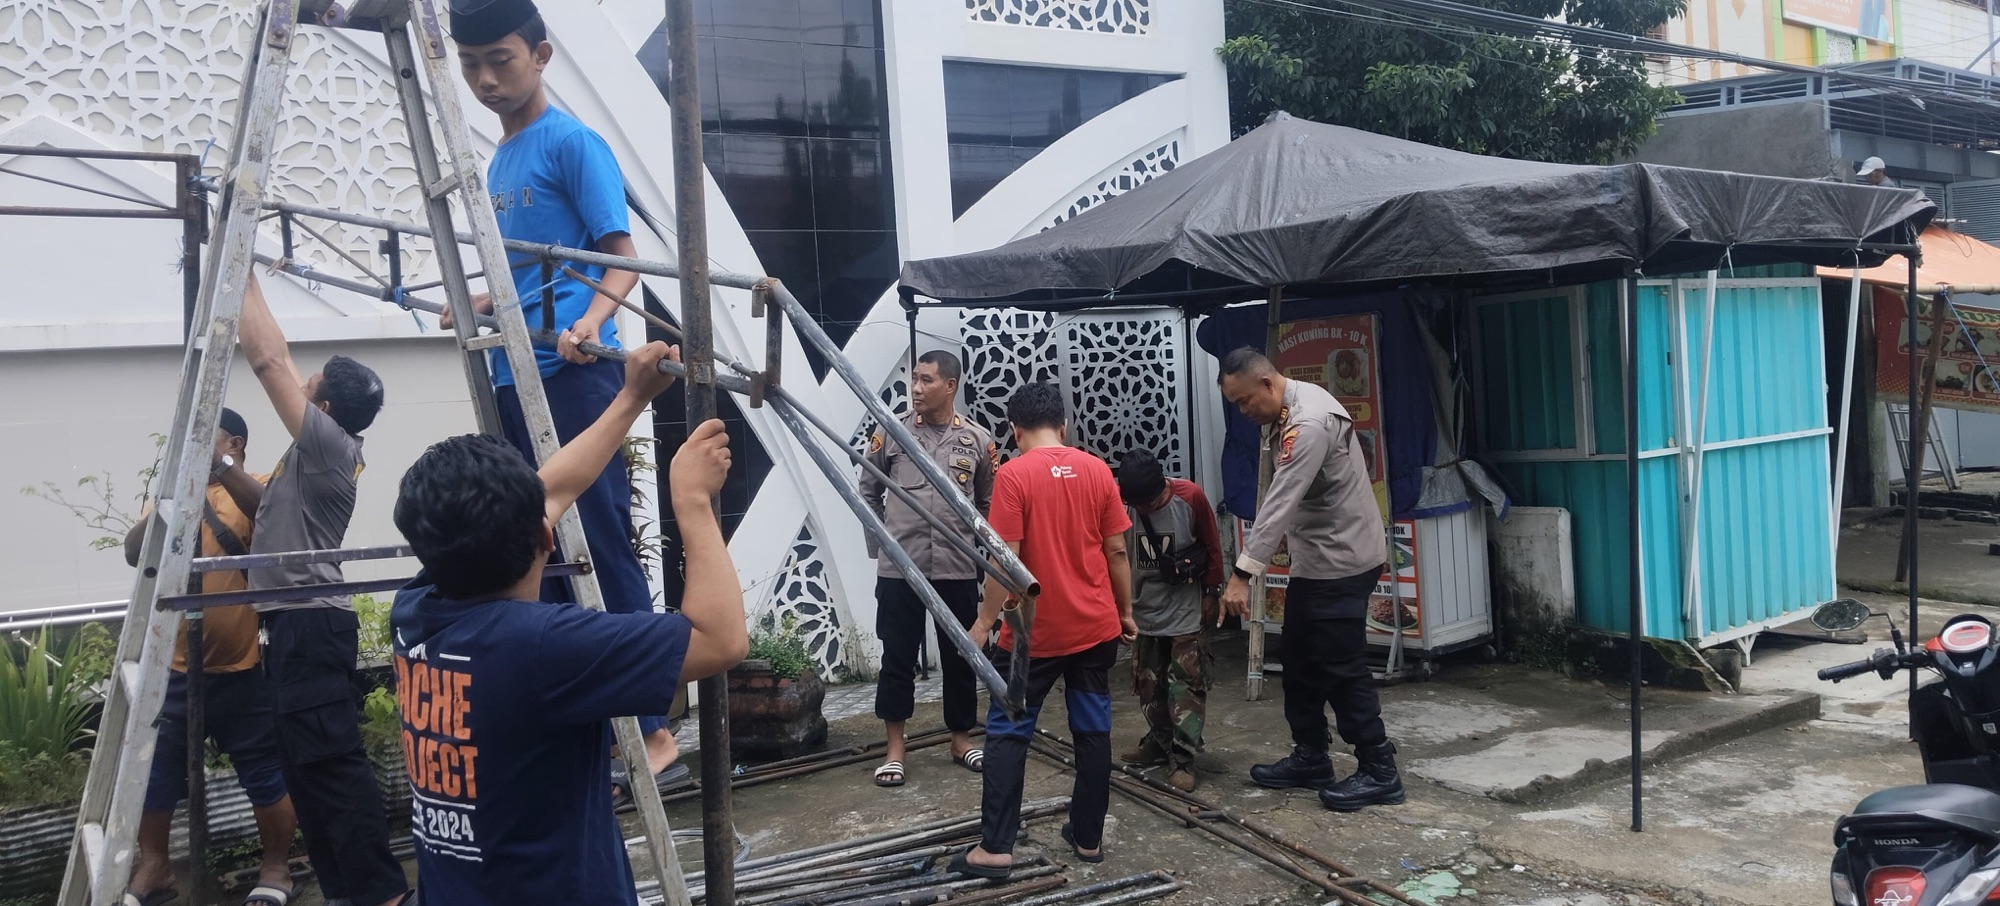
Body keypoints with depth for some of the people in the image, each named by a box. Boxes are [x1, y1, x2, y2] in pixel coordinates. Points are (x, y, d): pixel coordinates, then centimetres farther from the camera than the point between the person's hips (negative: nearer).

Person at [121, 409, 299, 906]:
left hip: (242, 668, -5)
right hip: (175, 667, 5)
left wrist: (221, 468, -35)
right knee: (151, 770, 10)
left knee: (264, 773, 4)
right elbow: (134, 553, -1)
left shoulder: (252, 492, -2)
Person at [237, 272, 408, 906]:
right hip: (298, 623, 10)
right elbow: (276, 360, 22)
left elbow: (267, 359, -14)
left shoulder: (328, 444, -13)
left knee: (331, 763, -11)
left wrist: (245, 278, -7)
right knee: (309, 764, 12)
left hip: (309, 624, -10)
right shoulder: (320, 452, 14)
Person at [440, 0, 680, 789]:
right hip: (512, 382, 9)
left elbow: (621, 255, -11)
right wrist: (480, 307, 19)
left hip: (572, 375, -8)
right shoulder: (499, 164, 19)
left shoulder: (572, 143, -4)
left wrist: (589, 321, -27)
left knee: (601, 552, -7)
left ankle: (647, 728, 1)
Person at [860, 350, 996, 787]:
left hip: (958, 569, 1)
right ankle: (895, 748, 17)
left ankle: (961, 739, 27)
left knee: (960, 657, 11)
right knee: (897, 657, 5)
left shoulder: (978, 440, 0)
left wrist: (973, 544, 2)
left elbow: (989, 503, 9)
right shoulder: (891, 434, -1)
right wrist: (881, 542, 5)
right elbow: (868, 492, 10)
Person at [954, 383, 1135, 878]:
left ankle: (995, 848, 3)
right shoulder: (1097, 470, 1)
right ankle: (1088, 837, 21)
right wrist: (1126, 612, 15)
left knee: (1007, 734, 5)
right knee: (1093, 731, 13)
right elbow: (1117, 551, 4)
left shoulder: (1013, 475, -12)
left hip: (1035, 631, -4)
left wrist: (984, 622, -6)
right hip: (1096, 627, 4)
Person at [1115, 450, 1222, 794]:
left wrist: (1212, 593, 1)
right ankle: (1160, 742, 29)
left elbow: (1212, 546, -5)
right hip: (1144, 610, 3)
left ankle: (1182, 759, 0)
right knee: (1149, 684, 13)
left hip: (1185, 610, -3)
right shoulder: (1117, 502, -16)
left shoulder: (1191, 497, -19)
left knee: (1187, 684, -3)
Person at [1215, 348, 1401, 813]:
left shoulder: (1310, 422, -25)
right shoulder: (1288, 412, 7)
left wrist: (1241, 575, -32)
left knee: (1341, 668, -4)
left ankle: (1379, 772, 6)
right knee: (1299, 657, 15)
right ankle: (1310, 756, 26)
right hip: (1314, 559, 10)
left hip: (1342, 560, -10)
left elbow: (1280, 502, -30)